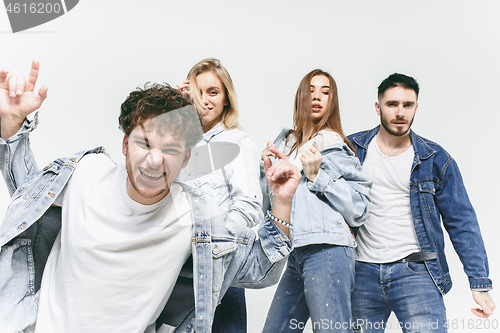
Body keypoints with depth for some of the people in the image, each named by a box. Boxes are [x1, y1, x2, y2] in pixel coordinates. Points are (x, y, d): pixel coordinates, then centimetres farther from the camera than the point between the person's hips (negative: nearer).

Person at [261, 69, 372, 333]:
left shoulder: (333, 145, 0)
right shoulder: (284, 143, 18)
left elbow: (359, 207, -7)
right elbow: (268, 203, 23)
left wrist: (317, 175, -12)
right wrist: (267, 168, 7)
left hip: (326, 251, -6)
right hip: (293, 254, 6)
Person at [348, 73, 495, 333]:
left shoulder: (436, 160, 2)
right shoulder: (353, 149, 4)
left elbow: (461, 223, 1)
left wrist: (480, 283, -5)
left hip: (416, 272, -1)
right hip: (363, 272, 2)